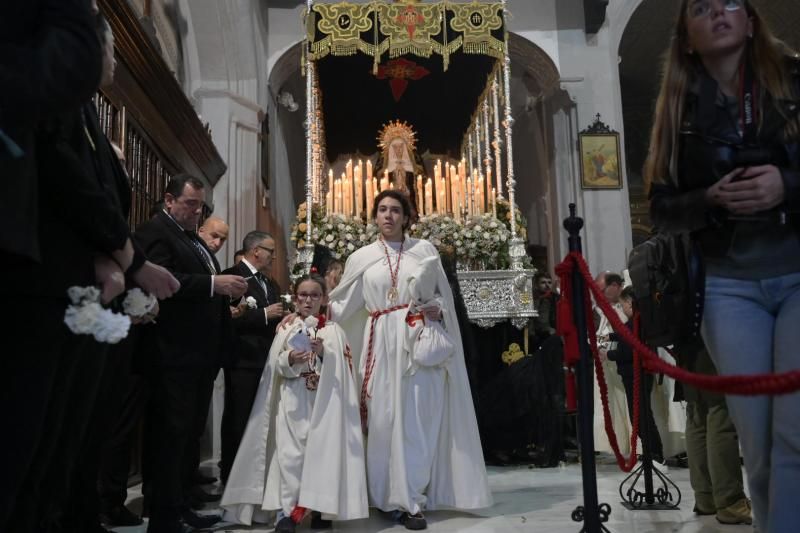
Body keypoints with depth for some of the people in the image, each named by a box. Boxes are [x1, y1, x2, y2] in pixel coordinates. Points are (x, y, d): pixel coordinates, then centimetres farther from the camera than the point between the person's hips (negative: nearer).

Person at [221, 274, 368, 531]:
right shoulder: (286, 329, 8)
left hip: (323, 400, 0)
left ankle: (320, 507, 13)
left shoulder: (333, 331, 4)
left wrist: (323, 354, -20)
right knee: (289, 453, -5)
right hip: (292, 400, 1)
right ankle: (286, 511, 1)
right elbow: (274, 367, 5)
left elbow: (341, 370, -3)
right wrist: (289, 359, -14)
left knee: (322, 451, 0)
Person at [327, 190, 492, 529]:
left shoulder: (424, 249, 8)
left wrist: (437, 310, -9)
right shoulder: (361, 258, 11)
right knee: (386, 419, 0)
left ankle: (407, 499, 7)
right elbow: (341, 304, 13)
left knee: (417, 418, -2)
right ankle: (403, 497, 11)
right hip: (383, 345, 1)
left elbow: (444, 294, 10)